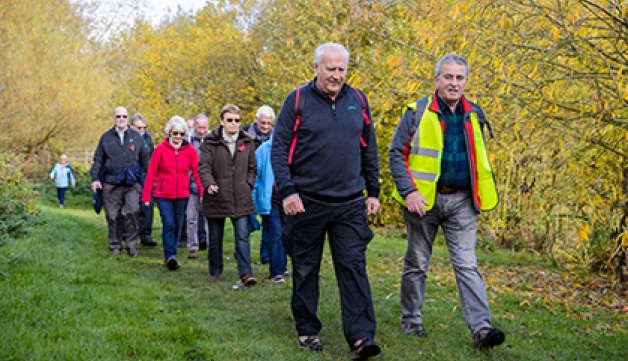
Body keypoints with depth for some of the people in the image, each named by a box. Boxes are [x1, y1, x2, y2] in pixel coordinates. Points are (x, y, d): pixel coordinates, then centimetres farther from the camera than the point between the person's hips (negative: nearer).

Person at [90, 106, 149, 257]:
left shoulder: (136, 136, 12)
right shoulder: (106, 137, 11)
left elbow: (145, 159, 17)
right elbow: (98, 159, 12)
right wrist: (95, 178, 1)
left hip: (132, 182, -1)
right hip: (111, 183, 1)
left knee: (132, 212, -15)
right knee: (112, 216, 2)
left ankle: (131, 245, -3)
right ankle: (115, 246, 14)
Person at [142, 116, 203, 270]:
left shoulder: (190, 151, 1)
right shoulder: (160, 149, -4)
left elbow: (196, 172, 1)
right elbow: (151, 173, 0)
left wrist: (202, 192, -10)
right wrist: (146, 196, -1)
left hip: (182, 195, 2)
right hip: (163, 194, -2)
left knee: (177, 227, 9)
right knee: (169, 224, -15)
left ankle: (170, 257, 23)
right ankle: (170, 256, -14)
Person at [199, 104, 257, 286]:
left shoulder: (247, 142, 9)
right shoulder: (211, 142, -1)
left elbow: (252, 168, 18)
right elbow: (204, 165, -9)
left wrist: (248, 184, 3)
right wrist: (209, 184, -26)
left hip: (241, 198, 1)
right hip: (217, 197, -1)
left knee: (242, 236, -8)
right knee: (215, 238, 9)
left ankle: (246, 273, -8)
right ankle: (216, 272, 22)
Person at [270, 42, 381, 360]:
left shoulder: (357, 100, 7)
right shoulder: (298, 101, -3)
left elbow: (369, 150, 13)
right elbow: (279, 149, -5)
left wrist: (373, 192, 11)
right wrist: (287, 191, -14)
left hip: (350, 204, 2)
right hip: (307, 203, -2)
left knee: (354, 268, -4)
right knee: (305, 270, 8)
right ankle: (307, 331, 22)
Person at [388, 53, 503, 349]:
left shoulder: (473, 115, 8)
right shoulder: (418, 112, -5)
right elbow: (397, 153, -5)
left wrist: (479, 195, 12)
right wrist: (408, 191, -15)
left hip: (461, 202, 2)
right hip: (424, 200, -2)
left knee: (467, 265, -4)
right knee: (417, 263, 11)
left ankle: (481, 328, -10)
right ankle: (410, 320, 25)